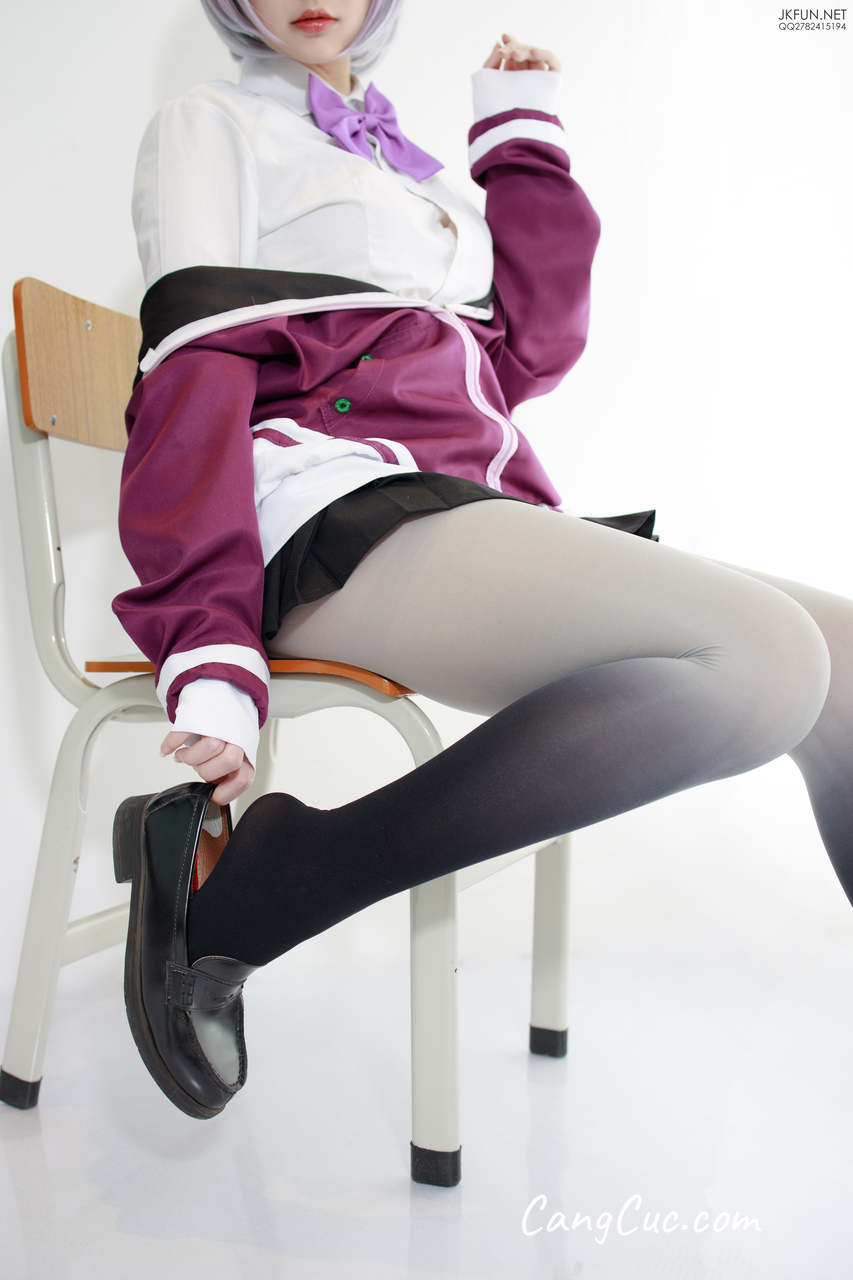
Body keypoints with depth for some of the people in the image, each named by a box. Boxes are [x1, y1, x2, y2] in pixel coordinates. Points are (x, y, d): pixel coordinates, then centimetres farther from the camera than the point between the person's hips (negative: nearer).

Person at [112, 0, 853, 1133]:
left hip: (475, 511, 7)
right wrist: (211, 661, -18)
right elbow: (192, 384, -4)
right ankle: (228, 894, -28)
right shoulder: (211, 126, 12)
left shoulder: (404, 169, 32)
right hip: (339, 522, -7)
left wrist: (525, 136, 25)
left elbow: (530, 350, 21)